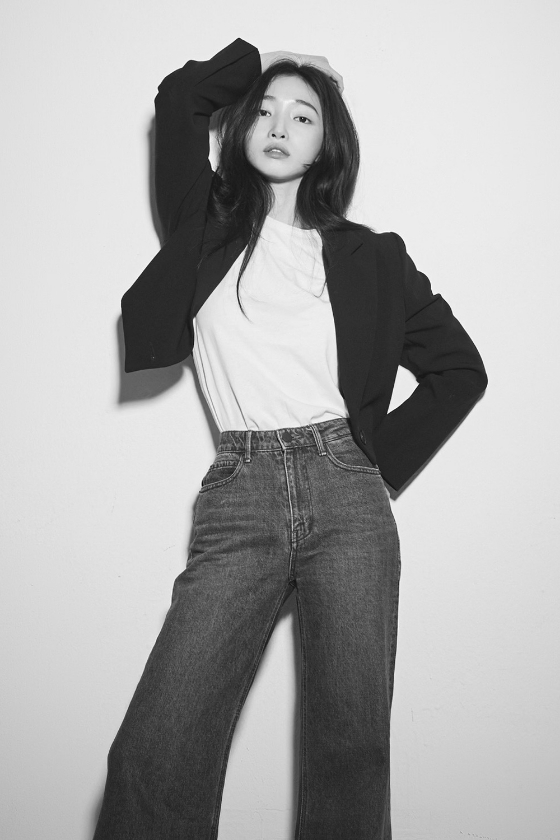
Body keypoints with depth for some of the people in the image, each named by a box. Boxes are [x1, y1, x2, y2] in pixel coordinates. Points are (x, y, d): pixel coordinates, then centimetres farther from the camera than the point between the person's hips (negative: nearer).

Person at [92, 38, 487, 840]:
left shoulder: (368, 256, 13)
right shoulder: (207, 225, 15)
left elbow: (460, 368, 16)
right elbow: (180, 100, 7)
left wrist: (382, 461, 8)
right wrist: (261, 64, 22)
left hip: (347, 496, 1)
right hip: (238, 499, 0)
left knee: (351, 744, -4)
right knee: (154, 757, -14)